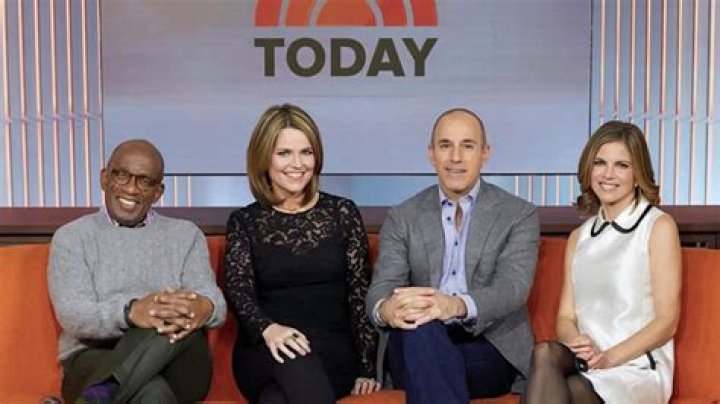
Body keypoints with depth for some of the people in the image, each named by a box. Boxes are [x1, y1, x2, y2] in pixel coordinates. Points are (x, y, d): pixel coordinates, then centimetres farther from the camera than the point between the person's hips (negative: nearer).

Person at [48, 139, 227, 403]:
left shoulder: (186, 235, 14)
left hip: (176, 366, 4)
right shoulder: (72, 237, 9)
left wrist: (204, 307, -30)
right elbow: (73, 315, -9)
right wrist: (130, 312, -32)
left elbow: (215, 302, -2)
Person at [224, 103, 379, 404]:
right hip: (265, 354, 1)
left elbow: (360, 293, 7)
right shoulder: (243, 221, 11)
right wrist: (267, 329, -26)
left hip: (332, 350, -1)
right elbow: (238, 289, -4)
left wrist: (367, 367, -2)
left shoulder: (342, 212, 10)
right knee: (295, 361, -36)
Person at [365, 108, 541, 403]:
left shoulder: (519, 215, 7)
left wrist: (456, 306, -33)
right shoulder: (401, 219, 12)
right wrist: (386, 309, -28)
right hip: (415, 345, 2)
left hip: (489, 348, -2)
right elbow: (381, 288, 0)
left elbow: (513, 289, -10)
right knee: (419, 326, -35)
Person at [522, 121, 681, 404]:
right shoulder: (579, 236, 17)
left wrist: (609, 358, -16)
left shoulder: (659, 226, 1)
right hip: (585, 363, 4)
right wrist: (576, 343, -11)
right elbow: (566, 316, 13)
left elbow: (667, 321, -4)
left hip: (636, 367, -4)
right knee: (546, 352, -33)